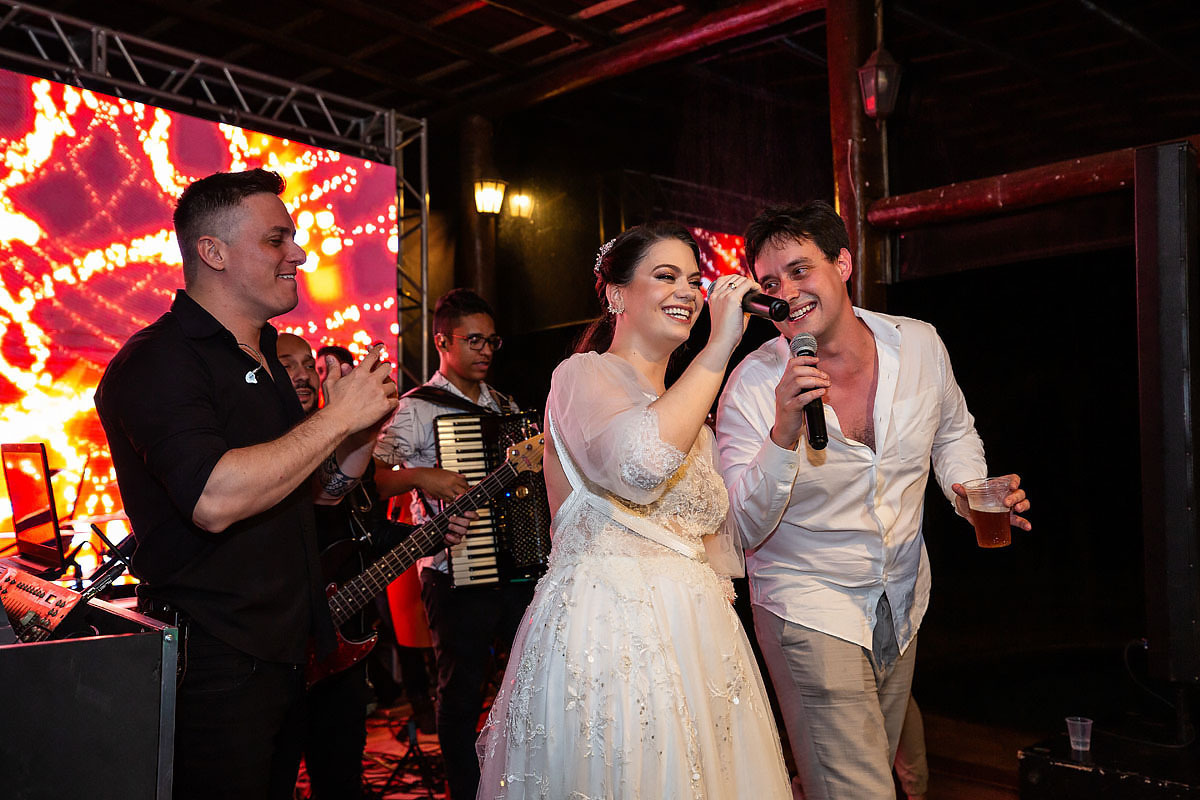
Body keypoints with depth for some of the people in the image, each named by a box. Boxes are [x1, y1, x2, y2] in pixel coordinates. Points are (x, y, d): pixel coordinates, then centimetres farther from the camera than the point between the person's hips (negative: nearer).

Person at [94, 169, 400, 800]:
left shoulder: (267, 361, 14)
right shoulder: (157, 360, -16)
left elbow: (319, 492, 20)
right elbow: (214, 500, -31)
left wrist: (365, 430, -1)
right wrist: (337, 416, -22)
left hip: (284, 653, 9)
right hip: (214, 669, -9)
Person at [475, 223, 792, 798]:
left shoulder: (688, 409, 19)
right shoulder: (583, 375, -6)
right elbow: (642, 462, -29)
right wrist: (719, 347, -22)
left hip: (694, 631, 8)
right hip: (608, 636, -8)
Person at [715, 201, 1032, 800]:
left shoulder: (920, 345, -7)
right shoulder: (753, 385, -18)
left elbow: (953, 431, 13)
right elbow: (740, 532, -21)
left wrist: (969, 490, -7)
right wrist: (784, 435, -36)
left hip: (903, 605, 5)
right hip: (809, 610, -5)